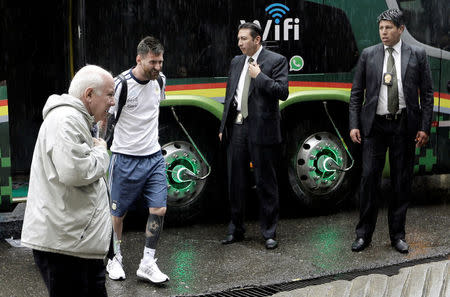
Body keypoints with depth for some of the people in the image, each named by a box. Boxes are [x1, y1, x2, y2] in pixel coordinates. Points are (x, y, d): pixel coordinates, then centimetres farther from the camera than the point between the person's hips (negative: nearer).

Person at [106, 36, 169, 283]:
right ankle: (114, 259, 28)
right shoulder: (121, 84, -17)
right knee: (117, 213, 7)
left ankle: (147, 264, 8)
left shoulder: (159, 80, 3)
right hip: (125, 158, -5)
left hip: (153, 156, 5)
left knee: (159, 210, -3)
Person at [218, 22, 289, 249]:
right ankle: (236, 229, 23)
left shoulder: (276, 61, -3)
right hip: (237, 128, 5)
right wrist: (223, 127, 13)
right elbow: (229, 96, 17)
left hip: (261, 130, -5)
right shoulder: (236, 62, 15)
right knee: (236, 182, 11)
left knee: (266, 183, 2)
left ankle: (269, 233, 13)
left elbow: (282, 92, -14)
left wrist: (259, 75, -15)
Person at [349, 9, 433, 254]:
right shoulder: (368, 55, 4)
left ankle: (397, 235, 18)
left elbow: (427, 94, 3)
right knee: (369, 178, -1)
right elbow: (356, 93, 6)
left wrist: (424, 127, -4)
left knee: (402, 182, 6)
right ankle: (364, 234, 10)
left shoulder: (417, 55, 2)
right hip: (375, 125, 0)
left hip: (404, 126, 0)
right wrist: (354, 125, -3)